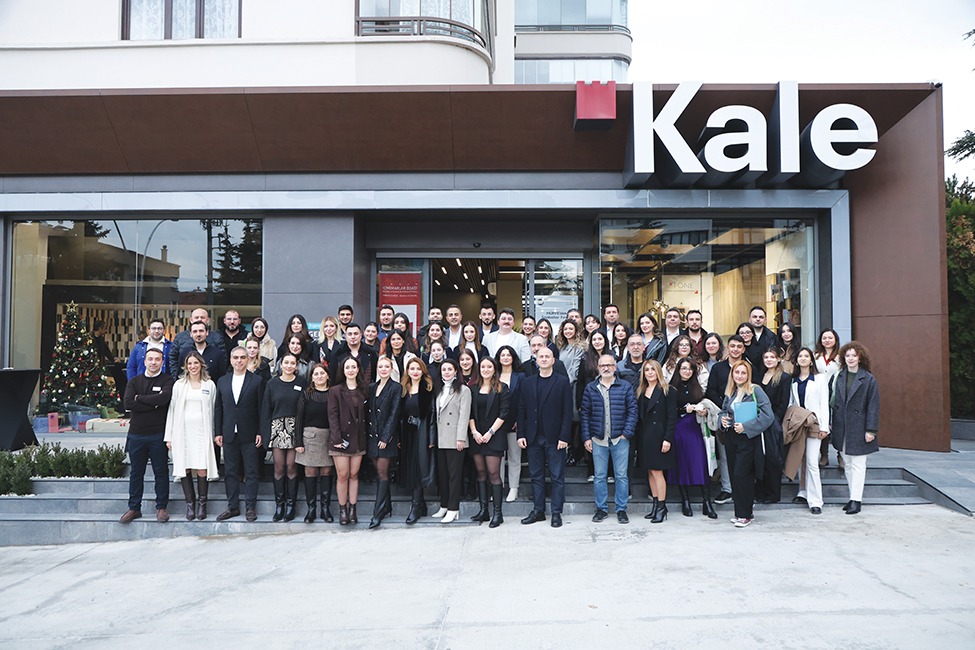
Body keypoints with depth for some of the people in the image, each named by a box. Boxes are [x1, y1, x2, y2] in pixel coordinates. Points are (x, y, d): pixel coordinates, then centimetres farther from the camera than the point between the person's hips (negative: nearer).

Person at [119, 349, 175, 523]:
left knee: (161, 471, 3)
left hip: (158, 434, -3)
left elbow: (164, 398, -19)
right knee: (136, 472, 9)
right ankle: (134, 508, 19)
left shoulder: (167, 381, 1)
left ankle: (161, 507, 13)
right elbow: (128, 404, -6)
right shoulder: (134, 381, 10)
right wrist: (153, 404, -11)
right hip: (136, 434, 3)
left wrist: (139, 398, -8)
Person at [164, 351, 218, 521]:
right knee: (184, 468, -1)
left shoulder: (210, 385, 9)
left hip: (202, 430, -1)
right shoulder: (179, 385, 10)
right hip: (183, 430, 1)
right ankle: (190, 504, 10)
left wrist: (213, 435, 5)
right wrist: (169, 436, 4)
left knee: (202, 468, -7)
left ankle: (202, 504, 5)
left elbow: (213, 410, 11)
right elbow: (172, 410, 9)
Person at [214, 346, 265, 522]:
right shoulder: (222, 381, 11)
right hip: (229, 435, 3)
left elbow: (261, 409, -1)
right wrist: (218, 432, 6)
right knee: (230, 472, 8)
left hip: (249, 435, -3)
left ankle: (250, 507, 9)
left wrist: (260, 433, -6)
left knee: (251, 472, 1)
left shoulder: (257, 381, 1)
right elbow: (218, 409, 12)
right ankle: (233, 506, 17)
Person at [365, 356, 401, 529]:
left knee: (382, 473, -8)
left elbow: (394, 414, -8)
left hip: (387, 436, -5)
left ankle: (378, 514, -7)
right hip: (372, 435, 5)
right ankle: (387, 508, 20)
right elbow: (368, 412, 13)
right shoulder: (371, 387, 13)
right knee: (380, 473, 9)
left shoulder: (396, 388, -3)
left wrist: (385, 437, -13)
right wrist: (368, 434, 5)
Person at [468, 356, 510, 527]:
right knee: (481, 472, 6)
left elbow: (504, 413, -5)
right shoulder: (474, 389, 12)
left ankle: (498, 512, -2)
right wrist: (474, 432, -4)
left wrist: (490, 432, -11)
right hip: (477, 437, 4)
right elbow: (470, 412, 10)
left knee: (493, 473, -7)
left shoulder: (502, 389, 0)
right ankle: (483, 510, 12)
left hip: (494, 436, -4)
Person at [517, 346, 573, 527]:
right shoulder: (527, 382, 10)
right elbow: (522, 410, 10)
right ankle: (538, 511, 19)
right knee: (536, 476, 10)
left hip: (555, 438, -3)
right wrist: (521, 434, 1)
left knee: (557, 477, 2)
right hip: (534, 438, 3)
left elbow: (567, 411, -4)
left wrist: (563, 437, -11)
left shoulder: (563, 382, 0)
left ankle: (556, 513, 11)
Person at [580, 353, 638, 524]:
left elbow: (632, 411, 0)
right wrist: (586, 437, -1)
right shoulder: (590, 389, 7)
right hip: (598, 440, 1)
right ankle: (601, 509, 17)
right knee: (599, 476, 6)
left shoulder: (626, 387, 4)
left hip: (620, 439, -1)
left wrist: (626, 433, -9)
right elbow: (585, 414, 6)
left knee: (621, 476, 3)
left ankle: (621, 509, 14)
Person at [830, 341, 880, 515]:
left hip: (858, 428, -4)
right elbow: (832, 401, 12)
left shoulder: (868, 379, -4)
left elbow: (873, 406, -5)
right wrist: (829, 423, 7)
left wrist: (871, 430, -9)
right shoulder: (837, 377, 7)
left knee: (857, 464, -2)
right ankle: (854, 497, 20)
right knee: (847, 464, 11)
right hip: (841, 427, 5)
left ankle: (856, 500, 2)